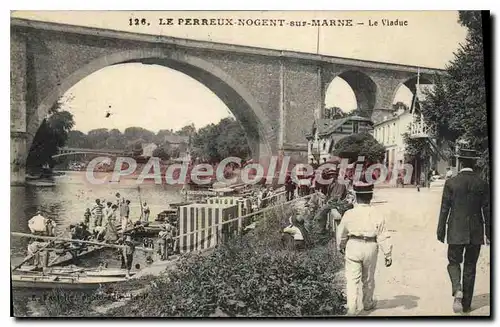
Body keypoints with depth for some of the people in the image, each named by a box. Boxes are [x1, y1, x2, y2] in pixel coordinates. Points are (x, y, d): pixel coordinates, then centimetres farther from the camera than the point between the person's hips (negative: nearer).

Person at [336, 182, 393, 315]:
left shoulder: (349, 214, -8)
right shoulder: (377, 214, -10)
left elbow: (341, 234, 4)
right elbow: (383, 237, -8)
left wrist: (341, 247, 23)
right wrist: (388, 255, 0)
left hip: (353, 246, -1)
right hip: (370, 248, 1)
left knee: (352, 279, 4)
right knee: (368, 278, 19)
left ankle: (352, 307, -5)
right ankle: (368, 303, 38)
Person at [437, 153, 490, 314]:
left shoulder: (451, 183, -6)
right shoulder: (482, 184, -1)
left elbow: (444, 209, -5)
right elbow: (487, 210, 1)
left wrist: (440, 232, 2)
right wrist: (489, 233, 9)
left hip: (456, 231, -2)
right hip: (476, 232, 2)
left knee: (454, 262, 12)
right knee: (470, 267, 11)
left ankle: (457, 290, -15)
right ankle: (466, 304, 17)